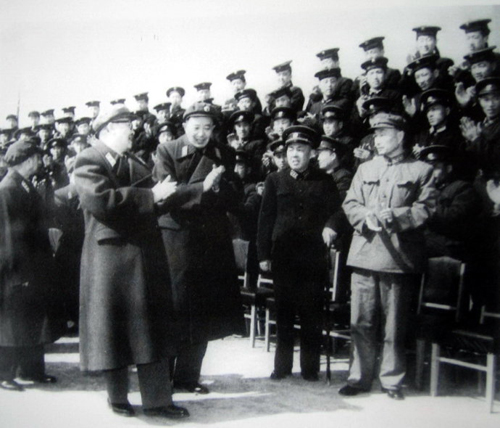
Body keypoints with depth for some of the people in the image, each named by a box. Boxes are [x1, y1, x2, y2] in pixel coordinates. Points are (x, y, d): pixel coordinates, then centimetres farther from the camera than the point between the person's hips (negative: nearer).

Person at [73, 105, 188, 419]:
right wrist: (150, 195, -19)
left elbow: (152, 205, 18)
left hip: (145, 255, 7)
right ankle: (118, 397, 21)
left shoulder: (136, 165, 17)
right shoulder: (88, 161, -6)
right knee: (114, 330, 5)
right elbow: (100, 198, -22)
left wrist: (163, 194, -4)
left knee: (152, 329, 7)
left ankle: (156, 399, 14)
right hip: (111, 255, -7)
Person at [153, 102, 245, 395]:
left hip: (213, 240, 4)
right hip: (177, 237, -3)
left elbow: (236, 197, 4)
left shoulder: (225, 154, 9)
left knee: (203, 313, 7)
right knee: (174, 307, -2)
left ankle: (188, 376, 21)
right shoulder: (167, 151, 0)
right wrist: (203, 187, -21)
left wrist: (218, 184, -15)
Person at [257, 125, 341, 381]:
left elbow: (337, 211, 8)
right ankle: (282, 365, 18)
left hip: (313, 257, 0)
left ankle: (310, 367, 15)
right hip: (283, 255, 1)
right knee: (283, 313, 7)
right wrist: (263, 254, 1)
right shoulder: (275, 180, 8)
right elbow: (265, 219, 6)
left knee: (312, 314, 3)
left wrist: (330, 226, -15)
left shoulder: (324, 181, 7)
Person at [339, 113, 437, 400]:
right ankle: (360, 377, 15)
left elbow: (426, 208, -3)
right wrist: (366, 217, -8)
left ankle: (392, 380, 15)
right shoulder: (365, 169, 19)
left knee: (395, 324, 2)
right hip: (364, 253, 3)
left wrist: (392, 216, -16)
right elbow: (350, 204, 12)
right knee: (362, 322, 4)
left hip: (399, 255, -3)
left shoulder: (421, 170, 6)